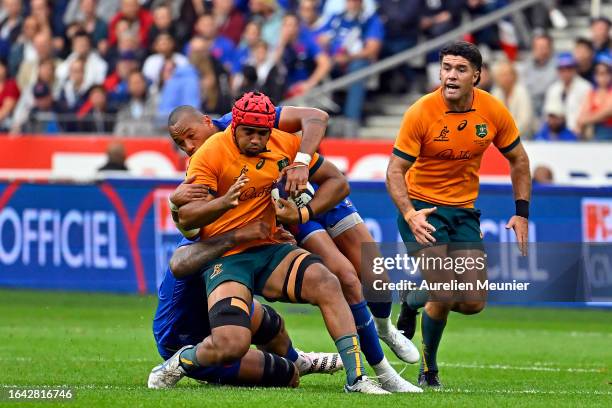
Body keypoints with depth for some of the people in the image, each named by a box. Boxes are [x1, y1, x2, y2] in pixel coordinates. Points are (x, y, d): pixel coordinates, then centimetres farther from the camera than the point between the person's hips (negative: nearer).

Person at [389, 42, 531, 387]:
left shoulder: (493, 112, -8)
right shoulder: (420, 113, -18)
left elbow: (518, 160, 7)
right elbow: (396, 170, -15)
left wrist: (522, 213, 0)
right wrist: (409, 214, -31)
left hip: (464, 210, 4)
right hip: (422, 207, -4)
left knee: (473, 303, -2)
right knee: (444, 296, -17)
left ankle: (415, 299, 28)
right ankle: (429, 367, 9)